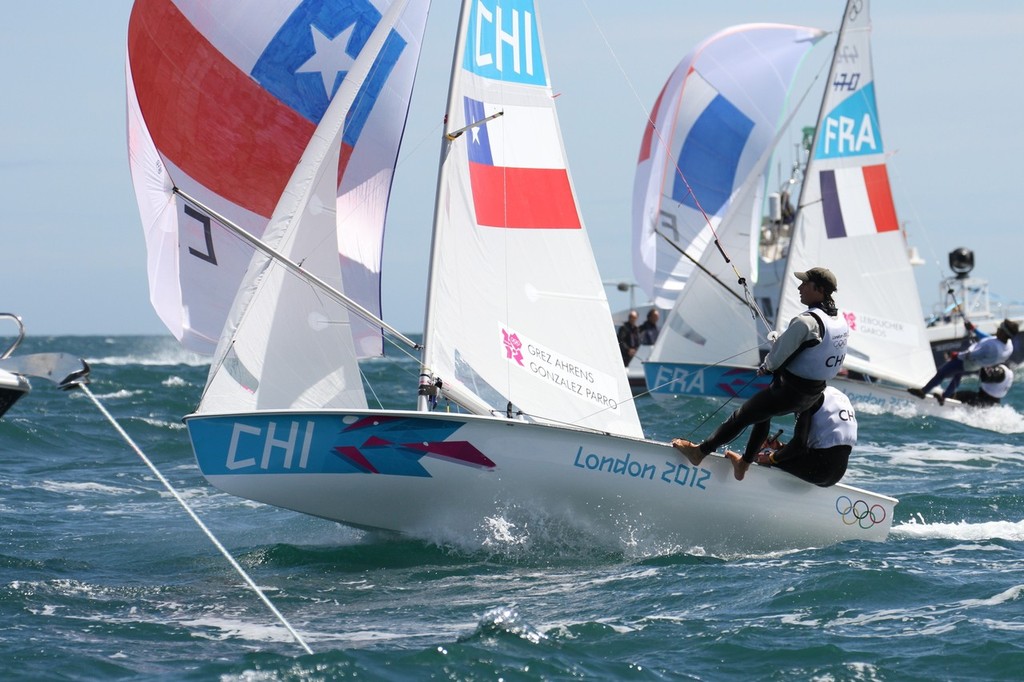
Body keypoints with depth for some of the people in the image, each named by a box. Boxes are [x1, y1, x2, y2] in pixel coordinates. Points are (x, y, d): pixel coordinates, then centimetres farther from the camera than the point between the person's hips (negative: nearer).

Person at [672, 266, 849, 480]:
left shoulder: (806, 322, -27)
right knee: (763, 413, 30)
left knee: (741, 416, 9)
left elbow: (777, 356, -19)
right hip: (814, 394, 8)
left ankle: (699, 451, 23)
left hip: (787, 391, -8)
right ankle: (745, 462, 39)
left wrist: (765, 367, 6)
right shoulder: (841, 321, 0)